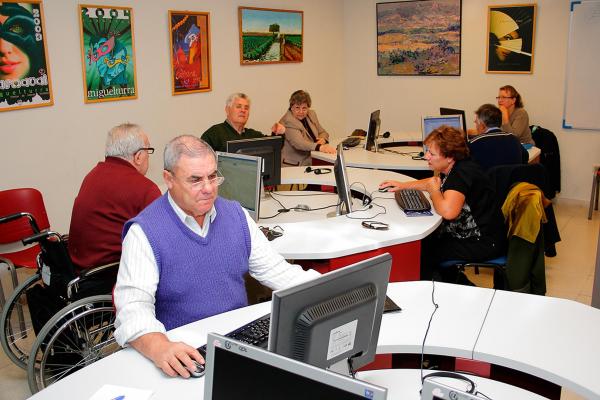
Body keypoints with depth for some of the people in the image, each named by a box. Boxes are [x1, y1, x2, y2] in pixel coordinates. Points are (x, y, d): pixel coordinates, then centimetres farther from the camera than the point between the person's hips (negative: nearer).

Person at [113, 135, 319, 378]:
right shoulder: (145, 232, -12)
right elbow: (133, 307, -20)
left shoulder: (236, 214, 5)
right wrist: (159, 348, -41)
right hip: (186, 353, -4)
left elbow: (274, 269, 8)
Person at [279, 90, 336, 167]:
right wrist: (320, 147, -42)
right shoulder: (288, 122, -15)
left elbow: (323, 132, 19)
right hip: (292, 166, -7)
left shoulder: (311, 115, 10)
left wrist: (323, 139, -6)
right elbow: (299, 143, -28)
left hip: (309, 163, 7)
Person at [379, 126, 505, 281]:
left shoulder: (462, 173, -26)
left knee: (421, 252, -7)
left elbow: (448, 211, -41)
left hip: (483, 243, -10)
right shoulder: (455, 168, 5)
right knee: (424, 240, 16)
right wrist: (403, 185, 18)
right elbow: (434, 182, 28)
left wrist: (434, 191, -19)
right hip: (467, 233, 10)